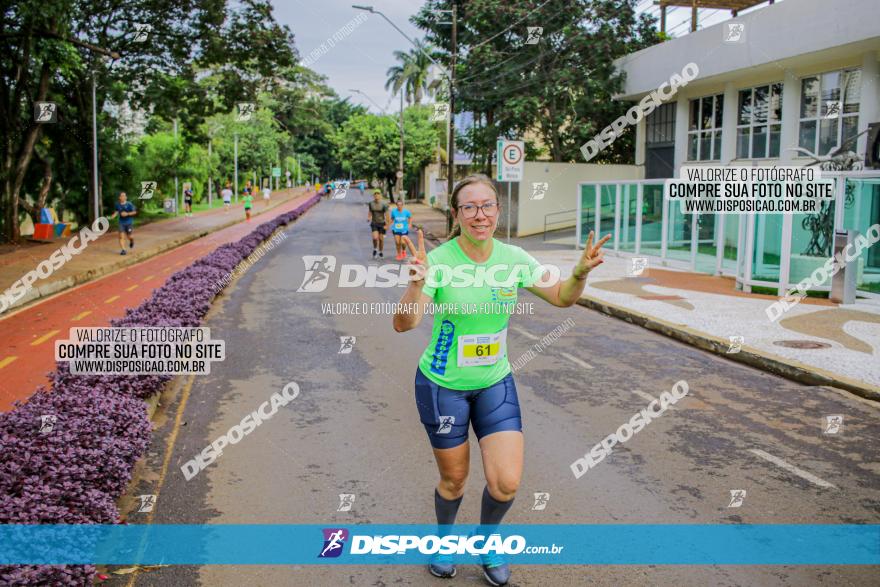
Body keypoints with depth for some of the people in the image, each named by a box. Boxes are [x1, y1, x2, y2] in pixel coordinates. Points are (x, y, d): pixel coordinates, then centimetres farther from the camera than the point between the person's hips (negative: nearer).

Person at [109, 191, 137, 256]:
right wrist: (112, 216, 2)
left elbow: (134, 212, -7)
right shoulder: (118, 204, 1)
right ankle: (123, 250, -6)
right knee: (121, 236, -9)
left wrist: (127, 214, -19)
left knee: (129, 236, 5)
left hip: (129, 222, -2)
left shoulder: (129, 204, -12)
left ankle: (131, 241, 42)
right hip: (121, 223, 2)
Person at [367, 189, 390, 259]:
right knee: (375, 238, -16)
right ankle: (375, 249, 12)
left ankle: (380, 252, 25)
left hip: (382, 223, -1)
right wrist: (368, 218, -7)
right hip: (374, 223, 1)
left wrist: (387, 224, -11)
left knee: (381, 239, 5)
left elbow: (386, 215, -8)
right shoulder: (371, 204, -1)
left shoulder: (383, 205, -10)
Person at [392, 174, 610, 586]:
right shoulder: (438, 261, -20)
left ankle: (485, 542, 31)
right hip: (442, 385, -3)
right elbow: (403, 324, -28)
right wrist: (416, 283, -47)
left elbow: (561, 297, 4)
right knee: (454, 479, 11)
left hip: (495, 383, 3)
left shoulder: (514, 258, -8)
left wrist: (581, 273, -17)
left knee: (506, 482, -3)